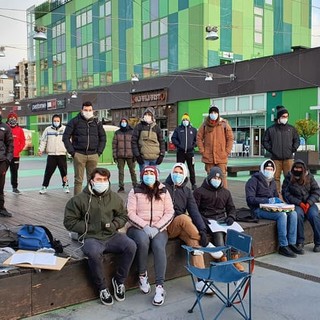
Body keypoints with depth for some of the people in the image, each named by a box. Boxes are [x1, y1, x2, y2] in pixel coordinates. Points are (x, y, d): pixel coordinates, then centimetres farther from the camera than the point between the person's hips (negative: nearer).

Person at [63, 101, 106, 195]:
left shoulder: (97, 122, 10)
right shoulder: (74, 121, 1)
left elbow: (103, 138, 17)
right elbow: (66, 137, 1)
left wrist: (99, 152, 6)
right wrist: (72, 152, -5)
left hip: (93, 155, 3)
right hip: (79, 155, -3)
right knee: (78, 180, -1)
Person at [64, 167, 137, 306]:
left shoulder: (114, 198, 10)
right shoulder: (79, 199, -1)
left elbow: (123, 216, 20)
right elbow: (69, 222, -1)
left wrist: (114, 225, -2)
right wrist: (90, 228, -9)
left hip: (111, 236, 4)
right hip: (91, 238, -3)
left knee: (131, 246, -22)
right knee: (94, 252, -37)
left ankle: (119, 280, 0)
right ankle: (102, 287, -11)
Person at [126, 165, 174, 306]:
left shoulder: (163, 192, 9)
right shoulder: (135, 191, 5)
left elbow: (169, 212, 2)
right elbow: (130, 213, -4)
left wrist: (156, 227, -13)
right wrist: (144, 226, -18)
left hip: (159, 229, 1)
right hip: (138, 228, -1)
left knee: (159, 246, -30)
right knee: (143, 240, -34)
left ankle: (160, 286, -29)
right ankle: (142, 275, -12)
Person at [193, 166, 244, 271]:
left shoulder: (226, 192, 20)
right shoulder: (199, 191, 5)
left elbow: (231, 207, 22)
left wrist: (231, 217, -1)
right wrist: (202, 220, -15)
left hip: (222, 219, 4)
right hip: (207, 220, -4)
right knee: (218, 233, -34)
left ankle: (235, 260, -21)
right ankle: (223, 260, -32)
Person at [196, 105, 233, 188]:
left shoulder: (224, 124, 0)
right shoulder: (205, 125, 4)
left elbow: (230, 138, 3)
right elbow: (199, 138, 8)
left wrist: (227, 151, -3)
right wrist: (202, 151, 1)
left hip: (221, 157, -2)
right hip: (208, 157, 2)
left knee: (222, 176, -4)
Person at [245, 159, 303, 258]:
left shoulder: (272, 182, 19)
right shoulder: (254, 180, -5)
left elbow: (276, 196, 30)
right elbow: (250, 199, -14)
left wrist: (277, 200, 4)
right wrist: (267, 200, -22)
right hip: (258, 209, -7)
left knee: (293, 213, -14)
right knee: (282, 215, -29)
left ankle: (292, 243, -12)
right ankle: (283, 246, -23)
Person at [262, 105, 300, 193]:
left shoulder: (291, 128, 10)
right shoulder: (271, 129, 4)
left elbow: (297, 140, 17)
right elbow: (265, 141, 9)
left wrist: (293, 149, 3)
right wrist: (271, 149, -1)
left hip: (288, 158, 1)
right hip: (276, 158, -1)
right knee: (276, 177, 1)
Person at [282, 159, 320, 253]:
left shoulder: (309, 177, 8)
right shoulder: (288, 178, 2)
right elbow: (286, 194, -4)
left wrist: (309, 203, -11)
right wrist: (300, 203, -14)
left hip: (309, 203, 2)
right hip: (296, 204, -1)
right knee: (298, 215, -34)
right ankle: (300, 242, -24)